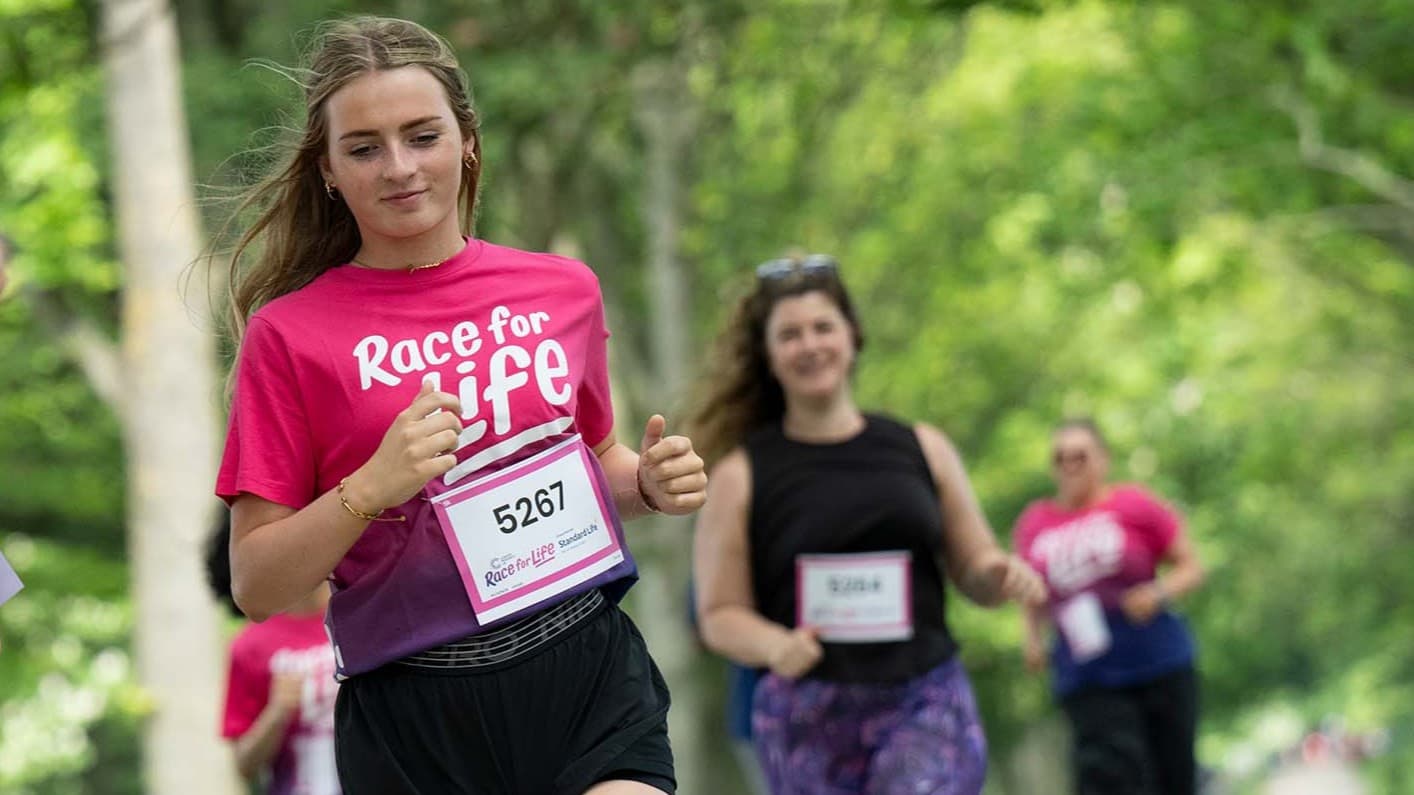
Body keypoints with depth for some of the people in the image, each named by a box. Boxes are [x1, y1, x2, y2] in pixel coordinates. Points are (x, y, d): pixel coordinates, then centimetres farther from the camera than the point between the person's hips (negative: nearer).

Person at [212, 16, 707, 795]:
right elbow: (256, 584, -4)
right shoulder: (290, 334, -2)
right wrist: (370, 488, -19)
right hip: (413, 718, -2)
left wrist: (649, 483, 3)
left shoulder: (564, 290, 8)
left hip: (590, 678, 2)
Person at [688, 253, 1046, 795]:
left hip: (926, 708, 1)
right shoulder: (742, 475, 2)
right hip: (809, 720, -1)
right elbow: (721, 613, 2)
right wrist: (777, 645, -19)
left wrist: (1002, 575, -6)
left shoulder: (923, 449, 9)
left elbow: (973, 569, 17)